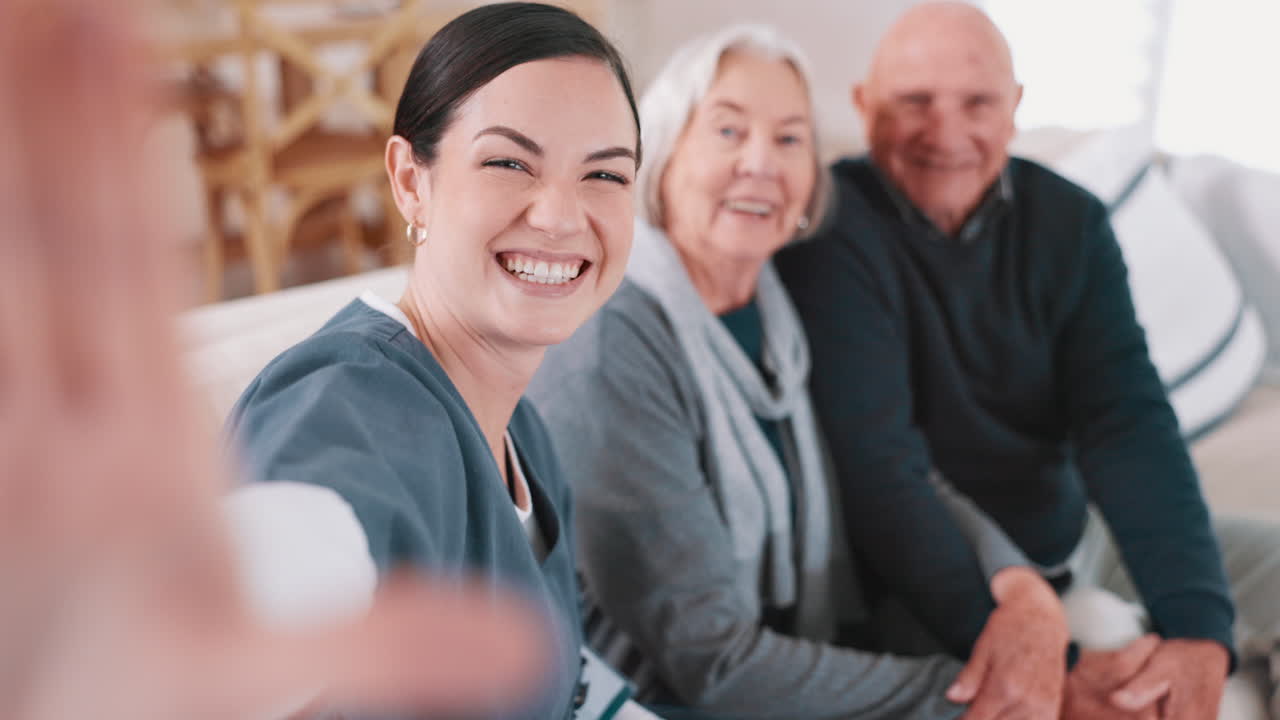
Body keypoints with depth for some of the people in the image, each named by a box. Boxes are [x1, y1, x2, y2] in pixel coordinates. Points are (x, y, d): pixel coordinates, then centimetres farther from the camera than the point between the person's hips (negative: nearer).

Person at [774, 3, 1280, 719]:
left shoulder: (1070, 222, -5)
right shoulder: (833, 233, -21)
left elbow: (1127, 421, -14)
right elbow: (878, 466, -27)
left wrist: (1197, 630, -29)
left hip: (1069, 533, 6)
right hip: (921, 578, -6)